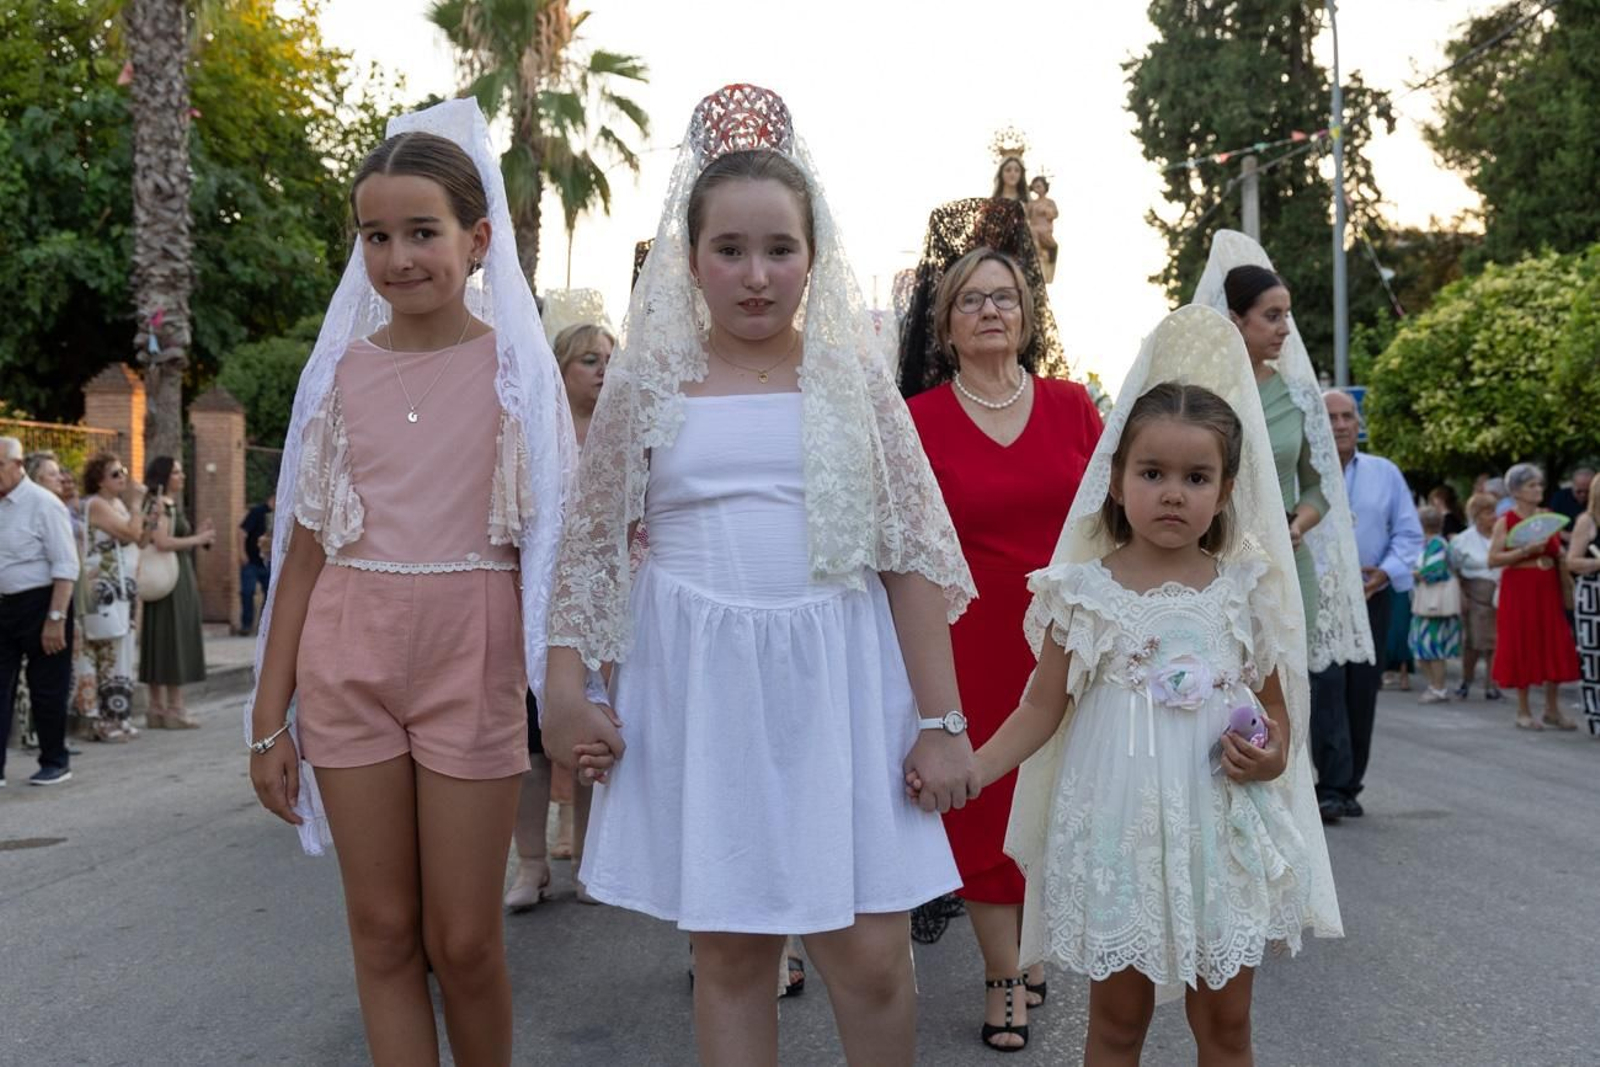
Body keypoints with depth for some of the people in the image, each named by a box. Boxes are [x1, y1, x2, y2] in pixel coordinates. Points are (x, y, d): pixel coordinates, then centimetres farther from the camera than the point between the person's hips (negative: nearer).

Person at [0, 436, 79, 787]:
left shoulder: (43, 504, -12)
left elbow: (66, 566, -14)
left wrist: (56, 618, -19)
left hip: (40, 604, -6)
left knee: (46, 689, 5)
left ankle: (55, 763, 19)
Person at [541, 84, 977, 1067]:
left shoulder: (853, 379, 3)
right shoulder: (648, 383, 3)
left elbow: (916, 553, 2)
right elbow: (592, 548, 7)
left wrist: (940, 719, -1)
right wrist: (569, 690, -2)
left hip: (837, 688, 0)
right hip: (698, 689, 0)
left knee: (872, 955, 1)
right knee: (729, 953, 9)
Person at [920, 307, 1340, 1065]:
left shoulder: (1245, 590, 1)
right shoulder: (1085, 590, -4)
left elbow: (1275, 705, 9)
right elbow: (1043, 708, -2)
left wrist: (1271, 755, -12)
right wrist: (970, 768, -15)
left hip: (1220, 833, 2)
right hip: (1118, 832, -1)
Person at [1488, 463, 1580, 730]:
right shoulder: (1505, 522, -5)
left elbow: (1559, 553, 20)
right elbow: (1493, 559, -11)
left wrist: (1561, 553, -3)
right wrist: (1525, 551, -20)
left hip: (1548, 588, 5)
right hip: (1519, 590, -5)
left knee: (1555, 646, 3)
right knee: (1523, 646, -1)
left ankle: (1552, 709, 13)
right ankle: (1523, 711, 9)